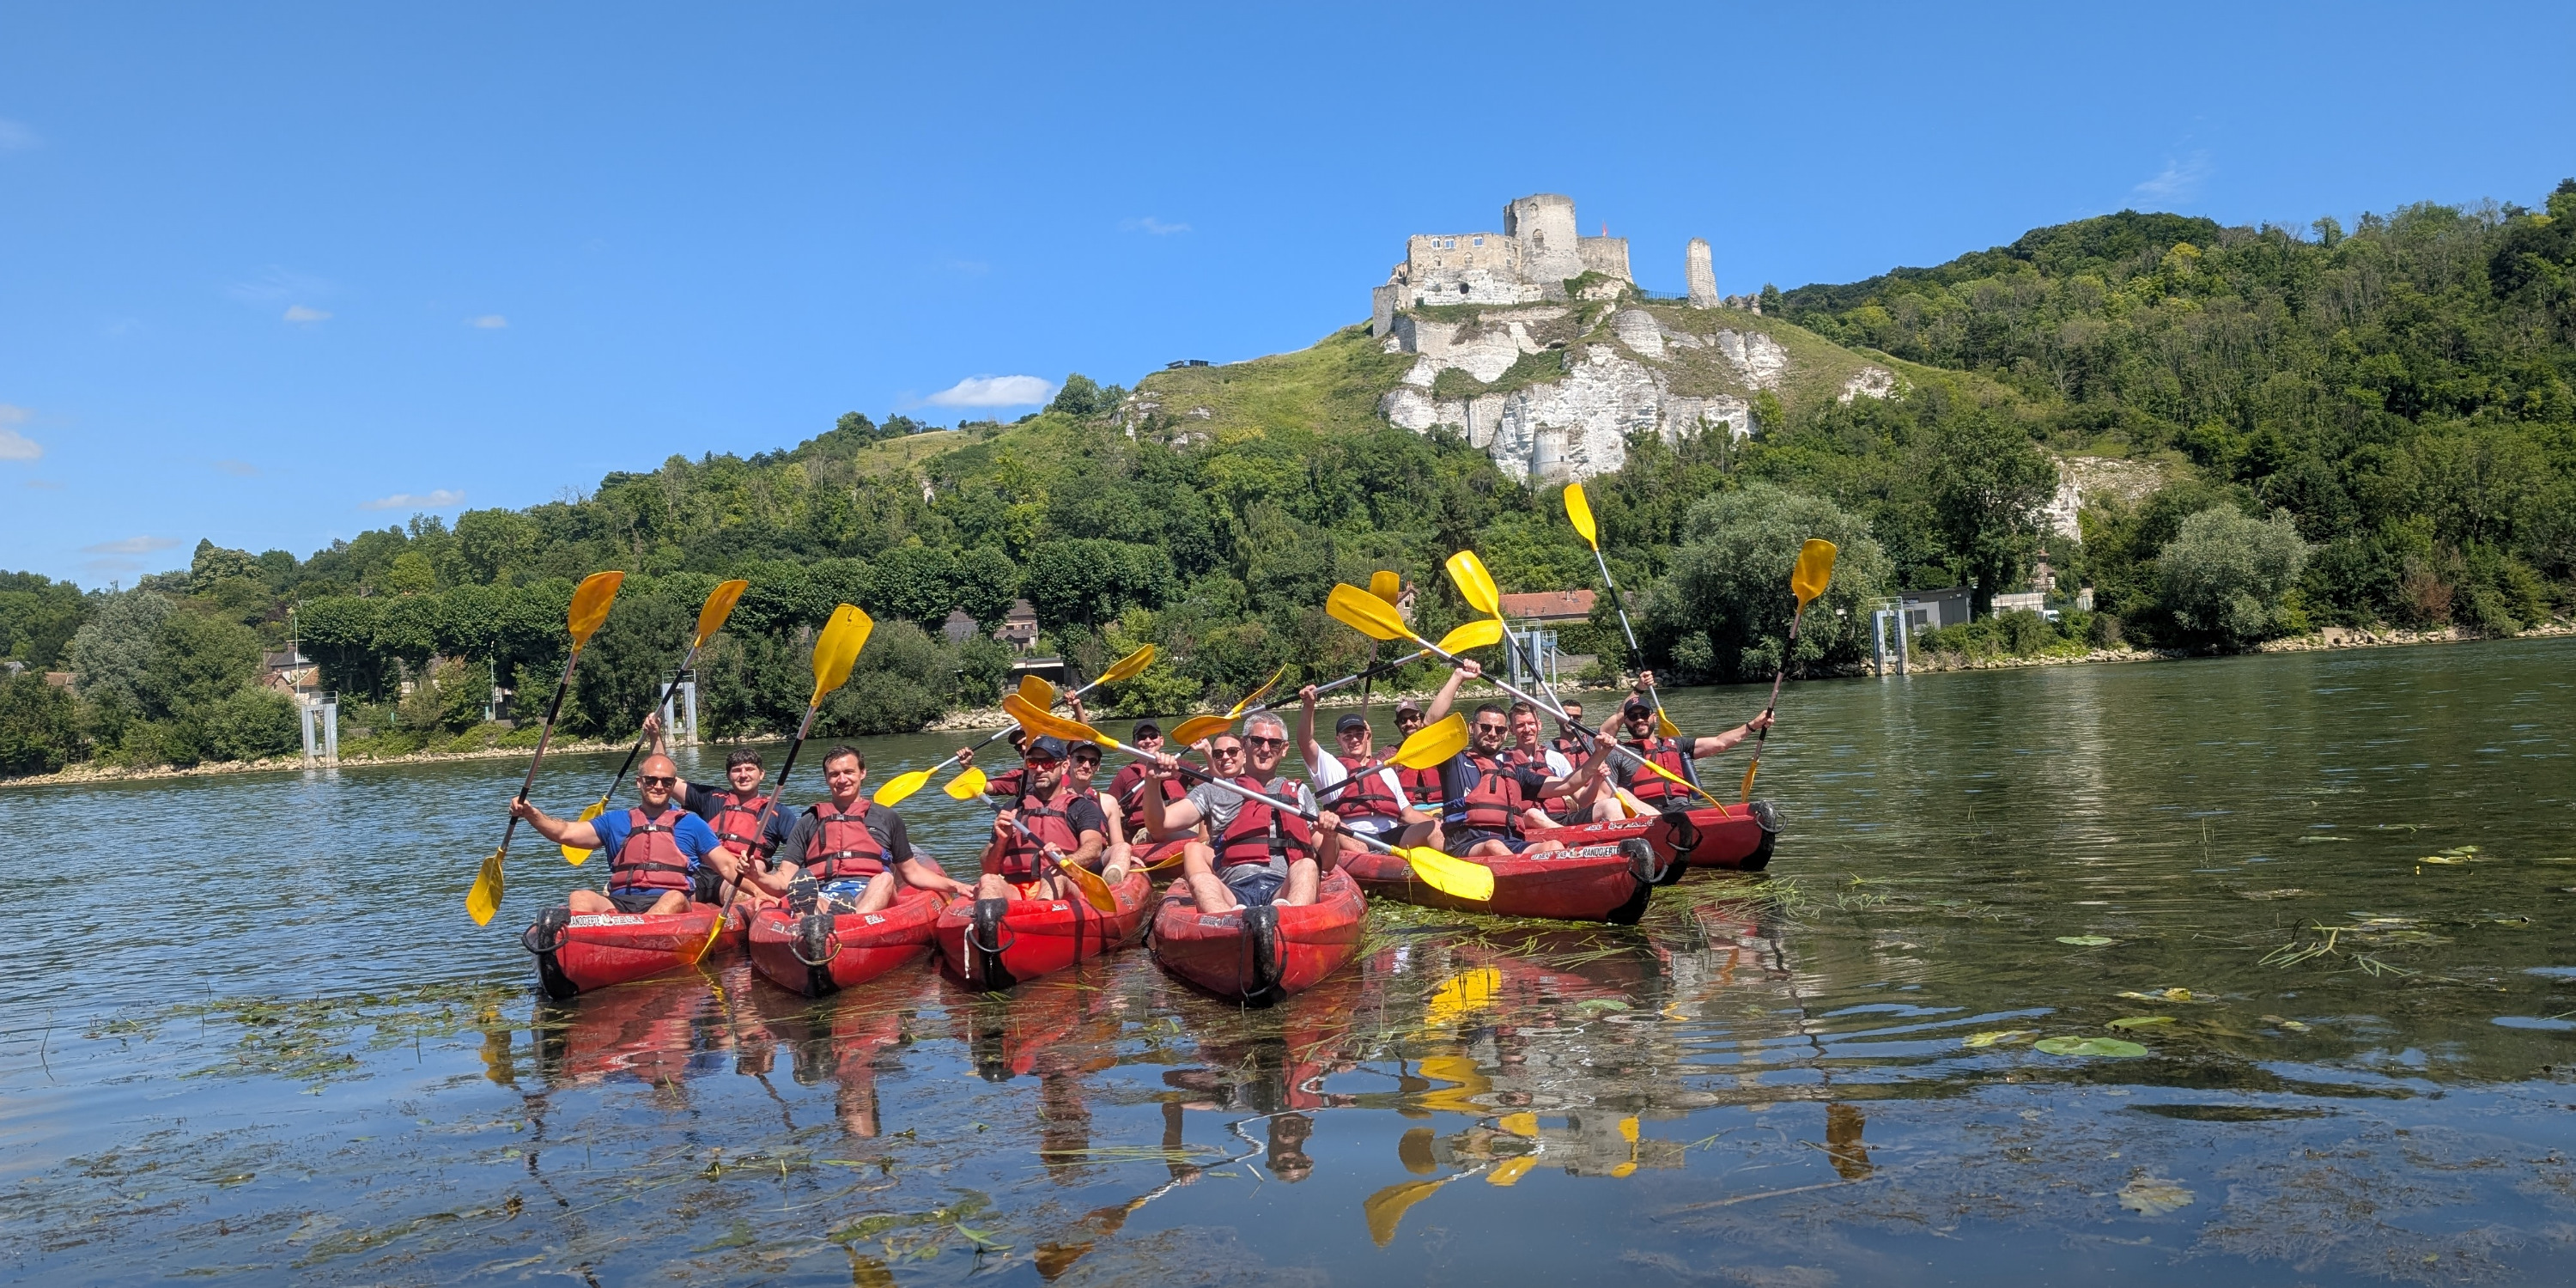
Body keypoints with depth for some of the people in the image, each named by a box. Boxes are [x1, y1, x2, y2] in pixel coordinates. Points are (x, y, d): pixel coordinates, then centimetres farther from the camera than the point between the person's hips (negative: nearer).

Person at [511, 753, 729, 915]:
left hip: (668, 905, -2)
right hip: (619, 904, 2)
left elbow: (726, 867, 14)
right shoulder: (616, 821, 24)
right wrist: (530, 814, -5)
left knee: (676, 899, -36)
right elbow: (565, 832, 12)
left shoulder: (691, 823, 19)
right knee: (580, 898, -26)